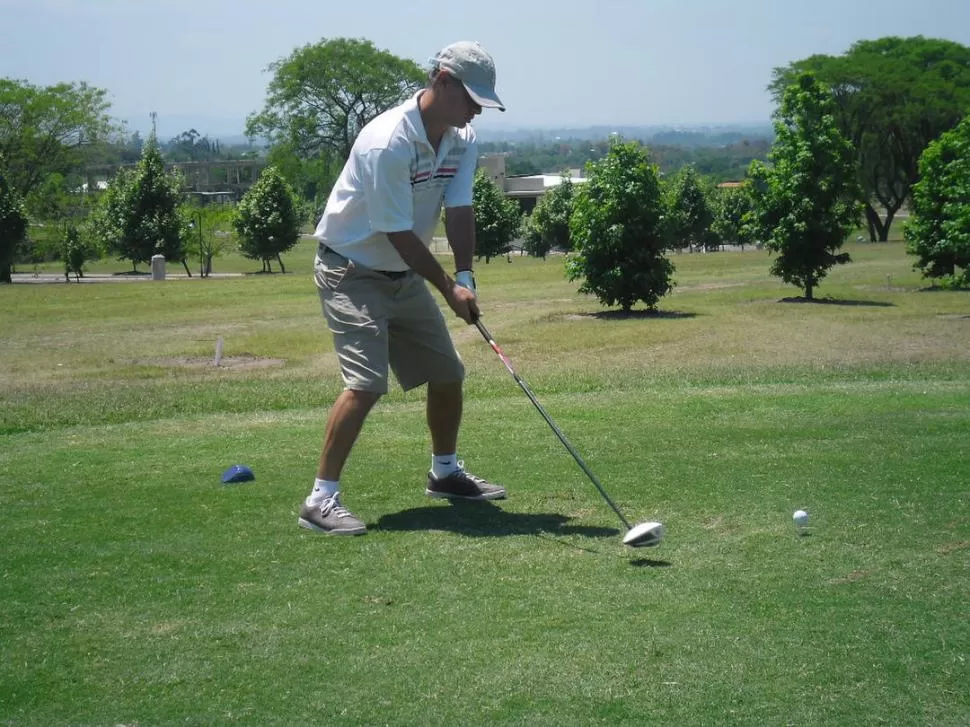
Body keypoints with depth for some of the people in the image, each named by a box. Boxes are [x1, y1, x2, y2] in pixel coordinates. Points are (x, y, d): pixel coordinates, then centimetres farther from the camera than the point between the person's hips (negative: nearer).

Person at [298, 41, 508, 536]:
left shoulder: (462, 140, -2)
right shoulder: (386, 143, -28)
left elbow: (459, 211, -8)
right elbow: (398, 234, -25)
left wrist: (465, 279, -22)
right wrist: (448, 289, -19)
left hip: (405, 274, 8)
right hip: (352, 272, -8)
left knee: (447, 373, 14)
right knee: (366, 383, -20)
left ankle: (445, 472, 35)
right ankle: (321, 499, -14)